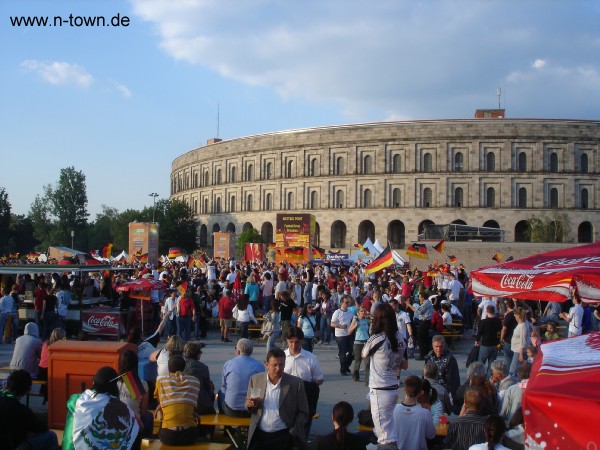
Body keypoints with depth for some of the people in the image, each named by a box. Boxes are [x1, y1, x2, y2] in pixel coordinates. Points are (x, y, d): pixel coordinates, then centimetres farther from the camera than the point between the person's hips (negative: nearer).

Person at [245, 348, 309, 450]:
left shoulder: (296, 383, -5)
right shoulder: (255, 379, 1)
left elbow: (303, 412, 1)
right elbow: (248, 405, 11)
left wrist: (293, 433, -9)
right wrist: (250, 404, -11)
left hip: (283, 436, -2)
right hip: (258, 435, 2)